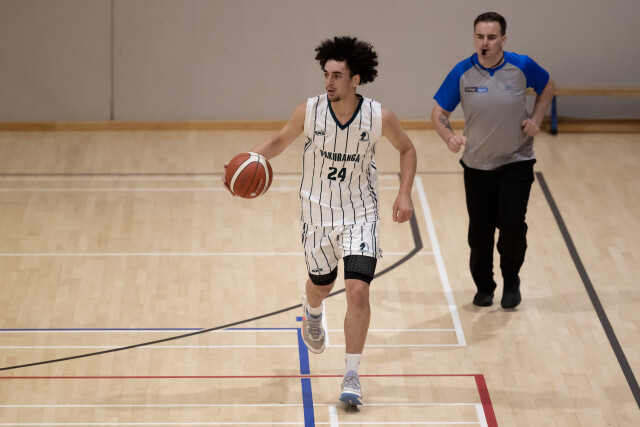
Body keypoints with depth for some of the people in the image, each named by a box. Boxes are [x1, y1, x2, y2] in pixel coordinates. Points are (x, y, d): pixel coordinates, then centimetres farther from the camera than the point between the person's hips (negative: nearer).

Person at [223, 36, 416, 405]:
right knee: (321, 284, 21)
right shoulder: (310, 111, -16)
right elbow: (278, 142, 1)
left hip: (361, 214, -2)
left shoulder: (379, 117, -17)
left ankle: (352, 376, -6)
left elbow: (407, 149, 3)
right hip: (319, 213, 2)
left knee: (358, 290, -16)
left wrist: (404, 194, -8)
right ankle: (312, 313, 61)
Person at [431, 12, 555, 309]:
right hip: (477, 167, 1)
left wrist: (536, 119, -5)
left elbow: (547, 87, 9)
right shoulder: (462, 73, -10)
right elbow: (438, 113, -5)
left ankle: (511, 282, 11)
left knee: (512, 225, -14)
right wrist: (449, 137, -26)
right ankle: (484, 288, 29)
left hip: (516, 163, -1)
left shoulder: (521, 66, -10)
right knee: (480, 233, 6)